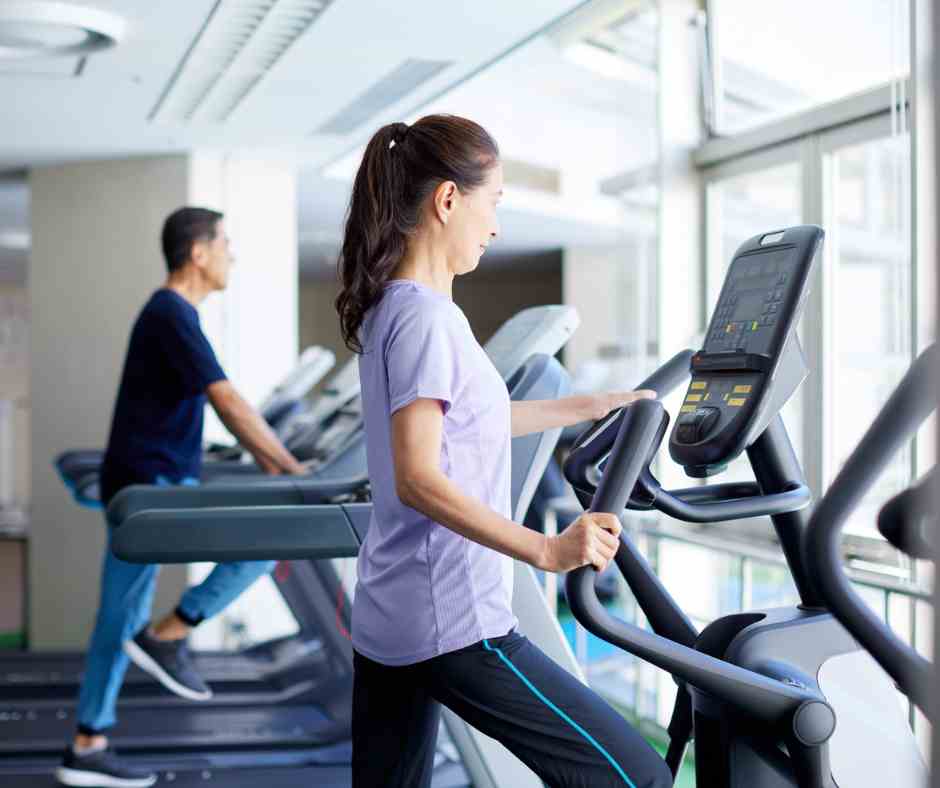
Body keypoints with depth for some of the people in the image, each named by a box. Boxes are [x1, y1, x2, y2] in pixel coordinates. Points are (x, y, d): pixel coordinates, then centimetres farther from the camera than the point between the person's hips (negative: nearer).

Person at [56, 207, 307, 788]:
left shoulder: (172, 316, 17)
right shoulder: (173, 317, -15)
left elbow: (223, 403, 24)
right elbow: (230, 405, -20)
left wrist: (271, 464, 23)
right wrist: (293, 472, -18)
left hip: (143, 488, 10)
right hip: (153, 487, -10)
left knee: (122, 620, 11)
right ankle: (171, 633, -5)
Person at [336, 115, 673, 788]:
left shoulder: (388, 308, 13)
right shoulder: (426, 318, -15)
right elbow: (418, 479, -23)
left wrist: (591, 406, 33)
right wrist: (546, 550, -29)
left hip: (384, 622, 10)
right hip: (453, 626, -10)